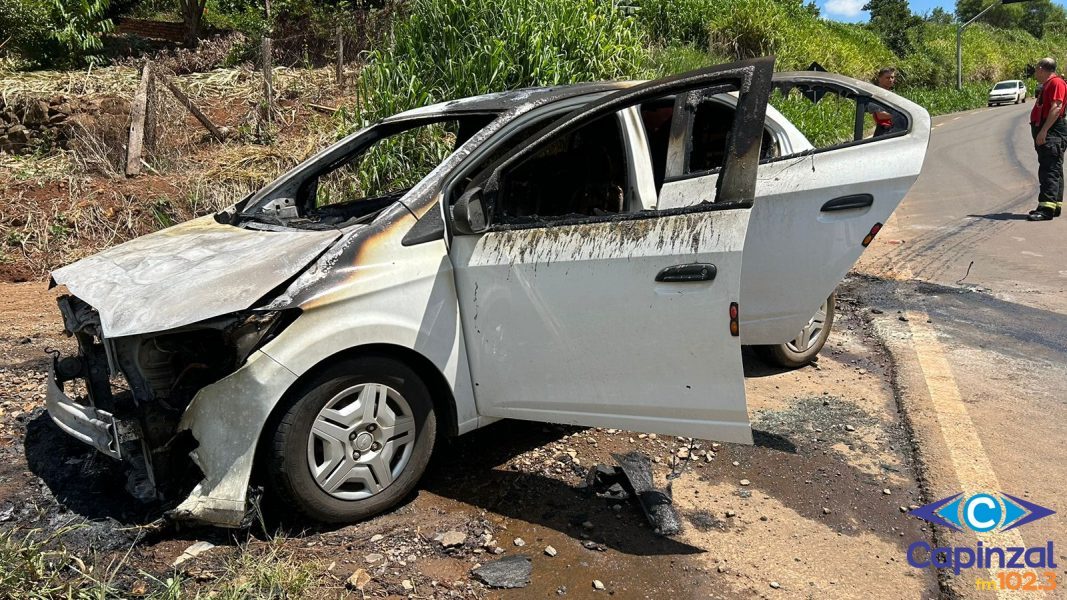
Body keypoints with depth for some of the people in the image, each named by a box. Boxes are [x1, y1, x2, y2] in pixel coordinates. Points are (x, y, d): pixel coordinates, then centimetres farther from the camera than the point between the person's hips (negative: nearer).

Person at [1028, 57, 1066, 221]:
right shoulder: (1047, 85, 23)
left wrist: (1043, 131, -26)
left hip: (1053, 133, -11)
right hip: (1046, 134, 11)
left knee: (1050, 170, -16)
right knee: (1052, 170, 13)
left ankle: (1047, 207, -22)